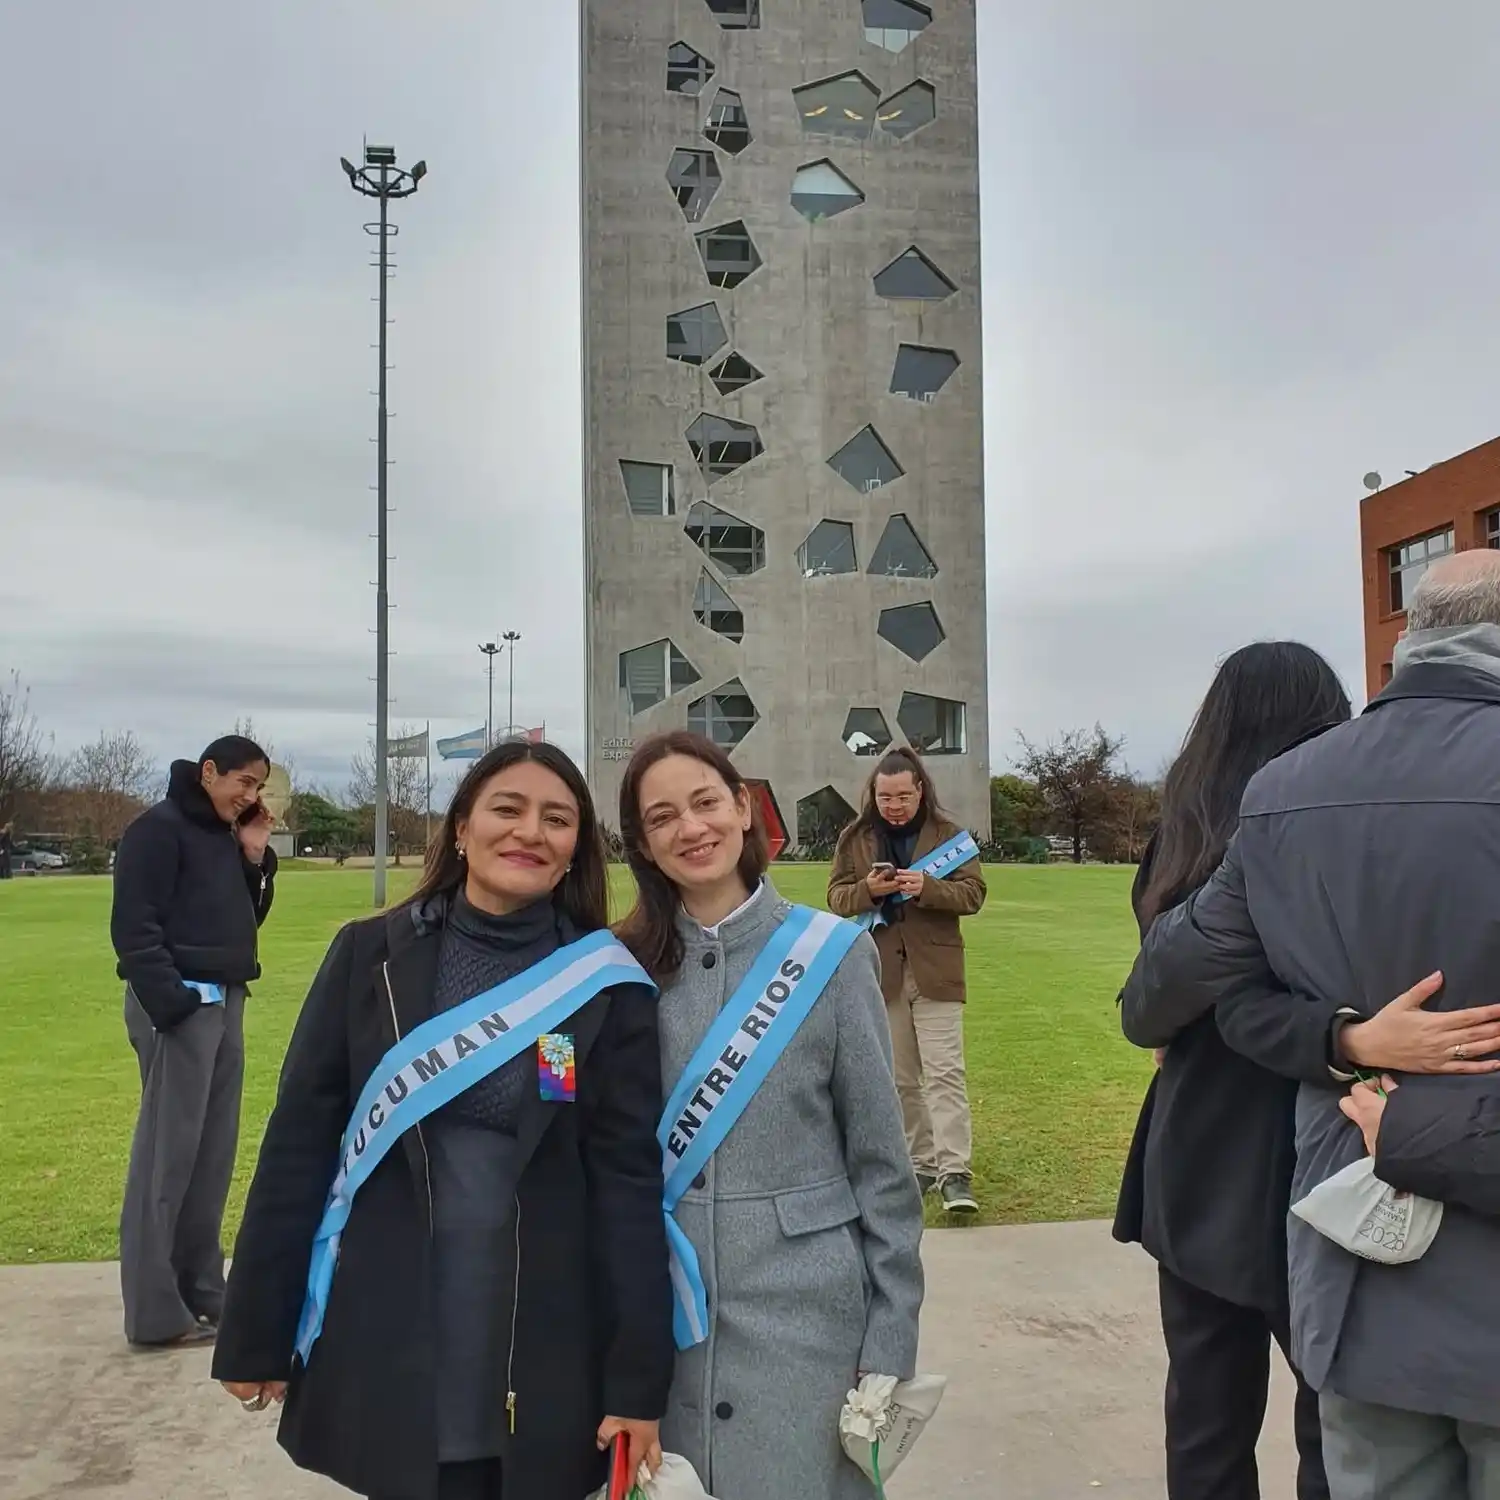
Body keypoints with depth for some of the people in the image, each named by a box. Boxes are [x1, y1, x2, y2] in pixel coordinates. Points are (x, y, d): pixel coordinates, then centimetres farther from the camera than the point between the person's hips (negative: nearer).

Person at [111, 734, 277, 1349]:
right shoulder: (158, 830, -9)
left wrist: (255, 858, 5)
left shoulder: (225, 836, 15)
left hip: (223, 1002, 9)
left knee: (213, 1152, 11)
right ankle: (155, 1312, 2)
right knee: (167, 1154, -5)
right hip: (179, 1005, -8)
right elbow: (134, 927, -16)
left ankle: (201, 1289, 21)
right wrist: (170, 1004, -22)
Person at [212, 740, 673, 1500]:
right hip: (383, 1348, 1)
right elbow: (298, 1145, -1)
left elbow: (629, 1181, -6)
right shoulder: (369, 956, -2)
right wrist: (256, 1338, 0)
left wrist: (638, 1378, -7)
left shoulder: (607, 986, -4)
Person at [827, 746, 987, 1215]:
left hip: (934, 970, -2)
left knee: (944, 1071, -7)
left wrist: (927, 888, -23)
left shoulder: (947, 833, -1)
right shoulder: (855, 838, 4)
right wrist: (867, 888, -18)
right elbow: (837, 896, 3)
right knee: (900, 1078, 10)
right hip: (880, 971, 3)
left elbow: (973, 893, -4)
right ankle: (921, 1163, 21)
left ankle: (956, 1171, -7)